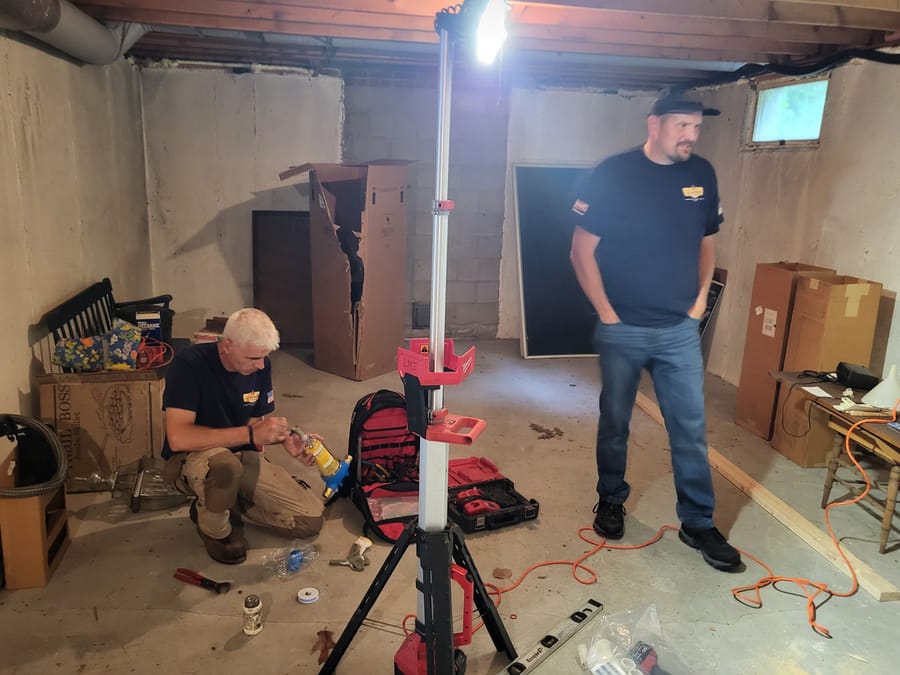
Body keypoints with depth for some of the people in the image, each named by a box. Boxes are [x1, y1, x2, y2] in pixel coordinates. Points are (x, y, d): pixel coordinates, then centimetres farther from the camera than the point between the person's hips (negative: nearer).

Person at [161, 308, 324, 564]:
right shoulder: (189, 365, -24)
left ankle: (228, 502, 13)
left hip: (243, 459, 5)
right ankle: (214, 529, -9)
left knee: (311, 521, -5)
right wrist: (250, 435, -37)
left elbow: (256, 423, 3)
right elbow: (178, 437, -34)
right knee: (223, 463, -42)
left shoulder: (260, 366, -6)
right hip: (190, 461, -5)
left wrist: (286, 438, -18)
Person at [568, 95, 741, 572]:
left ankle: (698, 523, 21)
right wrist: (605, 312, -10)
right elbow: (582, 252, -9)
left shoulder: (702, 175, 3)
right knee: (615, 421, 12)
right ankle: (611, 500, 33)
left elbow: (706, 243, 15)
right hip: (621, 330, -3)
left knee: (691, 428, 7)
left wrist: (700, 298, 5)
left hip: (680, 330, 3)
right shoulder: (612, 174, -10)